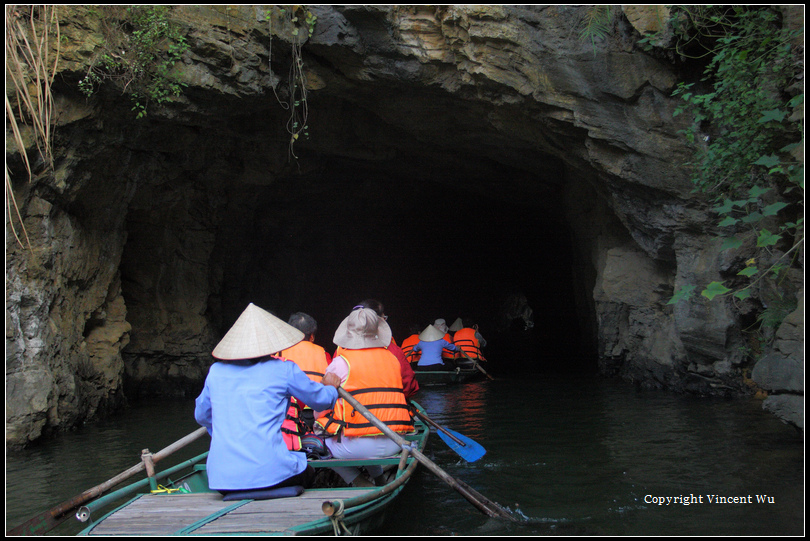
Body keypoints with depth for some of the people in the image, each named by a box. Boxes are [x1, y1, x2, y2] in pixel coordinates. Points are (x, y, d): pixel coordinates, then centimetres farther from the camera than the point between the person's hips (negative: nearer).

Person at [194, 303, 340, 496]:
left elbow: (201, 415, 25)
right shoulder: (285, 370, -1)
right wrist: (331, 387, 37)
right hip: (269, 473, -4)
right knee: (308, 473, 25)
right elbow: (321, 399, 13)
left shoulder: (216, 371, 10)